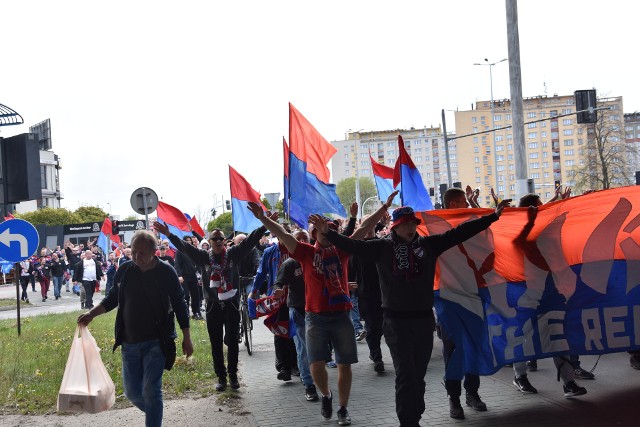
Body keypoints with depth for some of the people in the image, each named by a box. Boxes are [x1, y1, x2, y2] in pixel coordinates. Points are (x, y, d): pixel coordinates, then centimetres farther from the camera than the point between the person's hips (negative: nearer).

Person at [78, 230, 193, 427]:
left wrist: (186, 337, -1)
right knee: (132, 391, 10)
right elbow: (112, 298, 14)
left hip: (156, 341, -4)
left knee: (151, 390, -10)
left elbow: (179, 304, -2)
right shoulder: (124, 270, 1)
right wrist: (91, 314, -1)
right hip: (129, 342, 4)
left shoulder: (166, 272, -8)